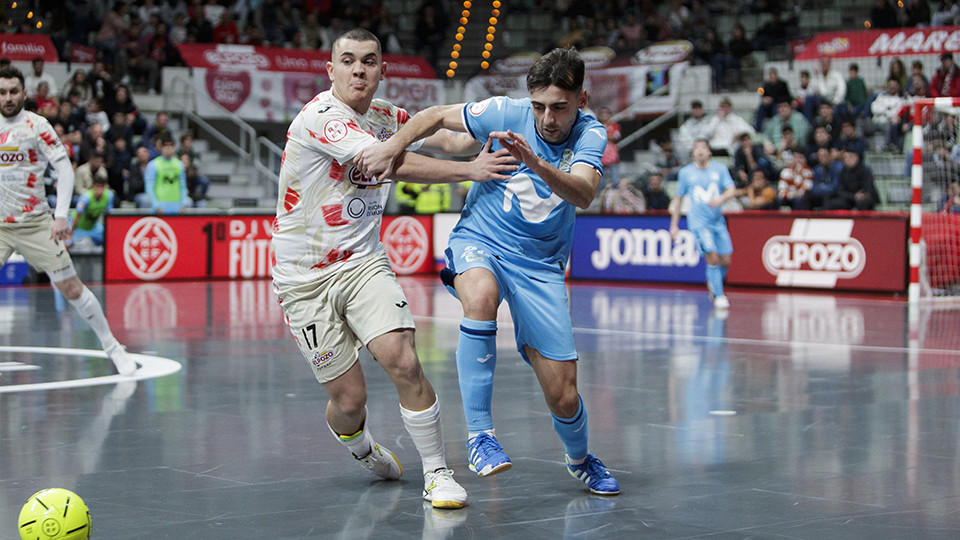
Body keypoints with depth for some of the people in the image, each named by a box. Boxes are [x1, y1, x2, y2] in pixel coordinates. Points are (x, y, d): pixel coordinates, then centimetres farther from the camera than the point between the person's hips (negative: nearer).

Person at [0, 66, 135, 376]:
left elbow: (65, 168, -9)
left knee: (71, 289, -3)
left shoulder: (37, 126, -7)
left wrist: (61, 215, -18)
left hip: (34, 223, -3)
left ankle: (112, 348, 11)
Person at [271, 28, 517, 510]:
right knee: (349, 398, -2)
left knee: (403, 362, -19)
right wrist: (469, 170, -30)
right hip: (305, 278, -5)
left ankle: (436, 474, -5)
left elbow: (444, 138, 13)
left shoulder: (385, 116, 4)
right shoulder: (319, 117, -19)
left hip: (363, 262, 5)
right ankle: (358, 445, 34)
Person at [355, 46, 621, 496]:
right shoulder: (506, 113, -12)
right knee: (481, 295, -40)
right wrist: (392, 146, -12)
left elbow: (583, 193, -33)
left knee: (563, 396, -4)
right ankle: (479, 433, -31)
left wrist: (536, 163, -50)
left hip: (540, 266, 1)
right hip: (479, 242, -1)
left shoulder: (590, 135, -12)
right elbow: (437, 116, 2)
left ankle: (580, 459, 32)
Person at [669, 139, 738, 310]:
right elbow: (678, 199, 10)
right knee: (713, 258, -16)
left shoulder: (719, 169, 5)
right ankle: (719, 296, -5)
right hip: (698, 221, -3)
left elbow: (732, 190, -2)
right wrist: (674, 225, 9)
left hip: (718, 220, 3)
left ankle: (713, 284, 31)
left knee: (726, 261, 2)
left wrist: (721, 198, -24)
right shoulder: (686, 172, 2)